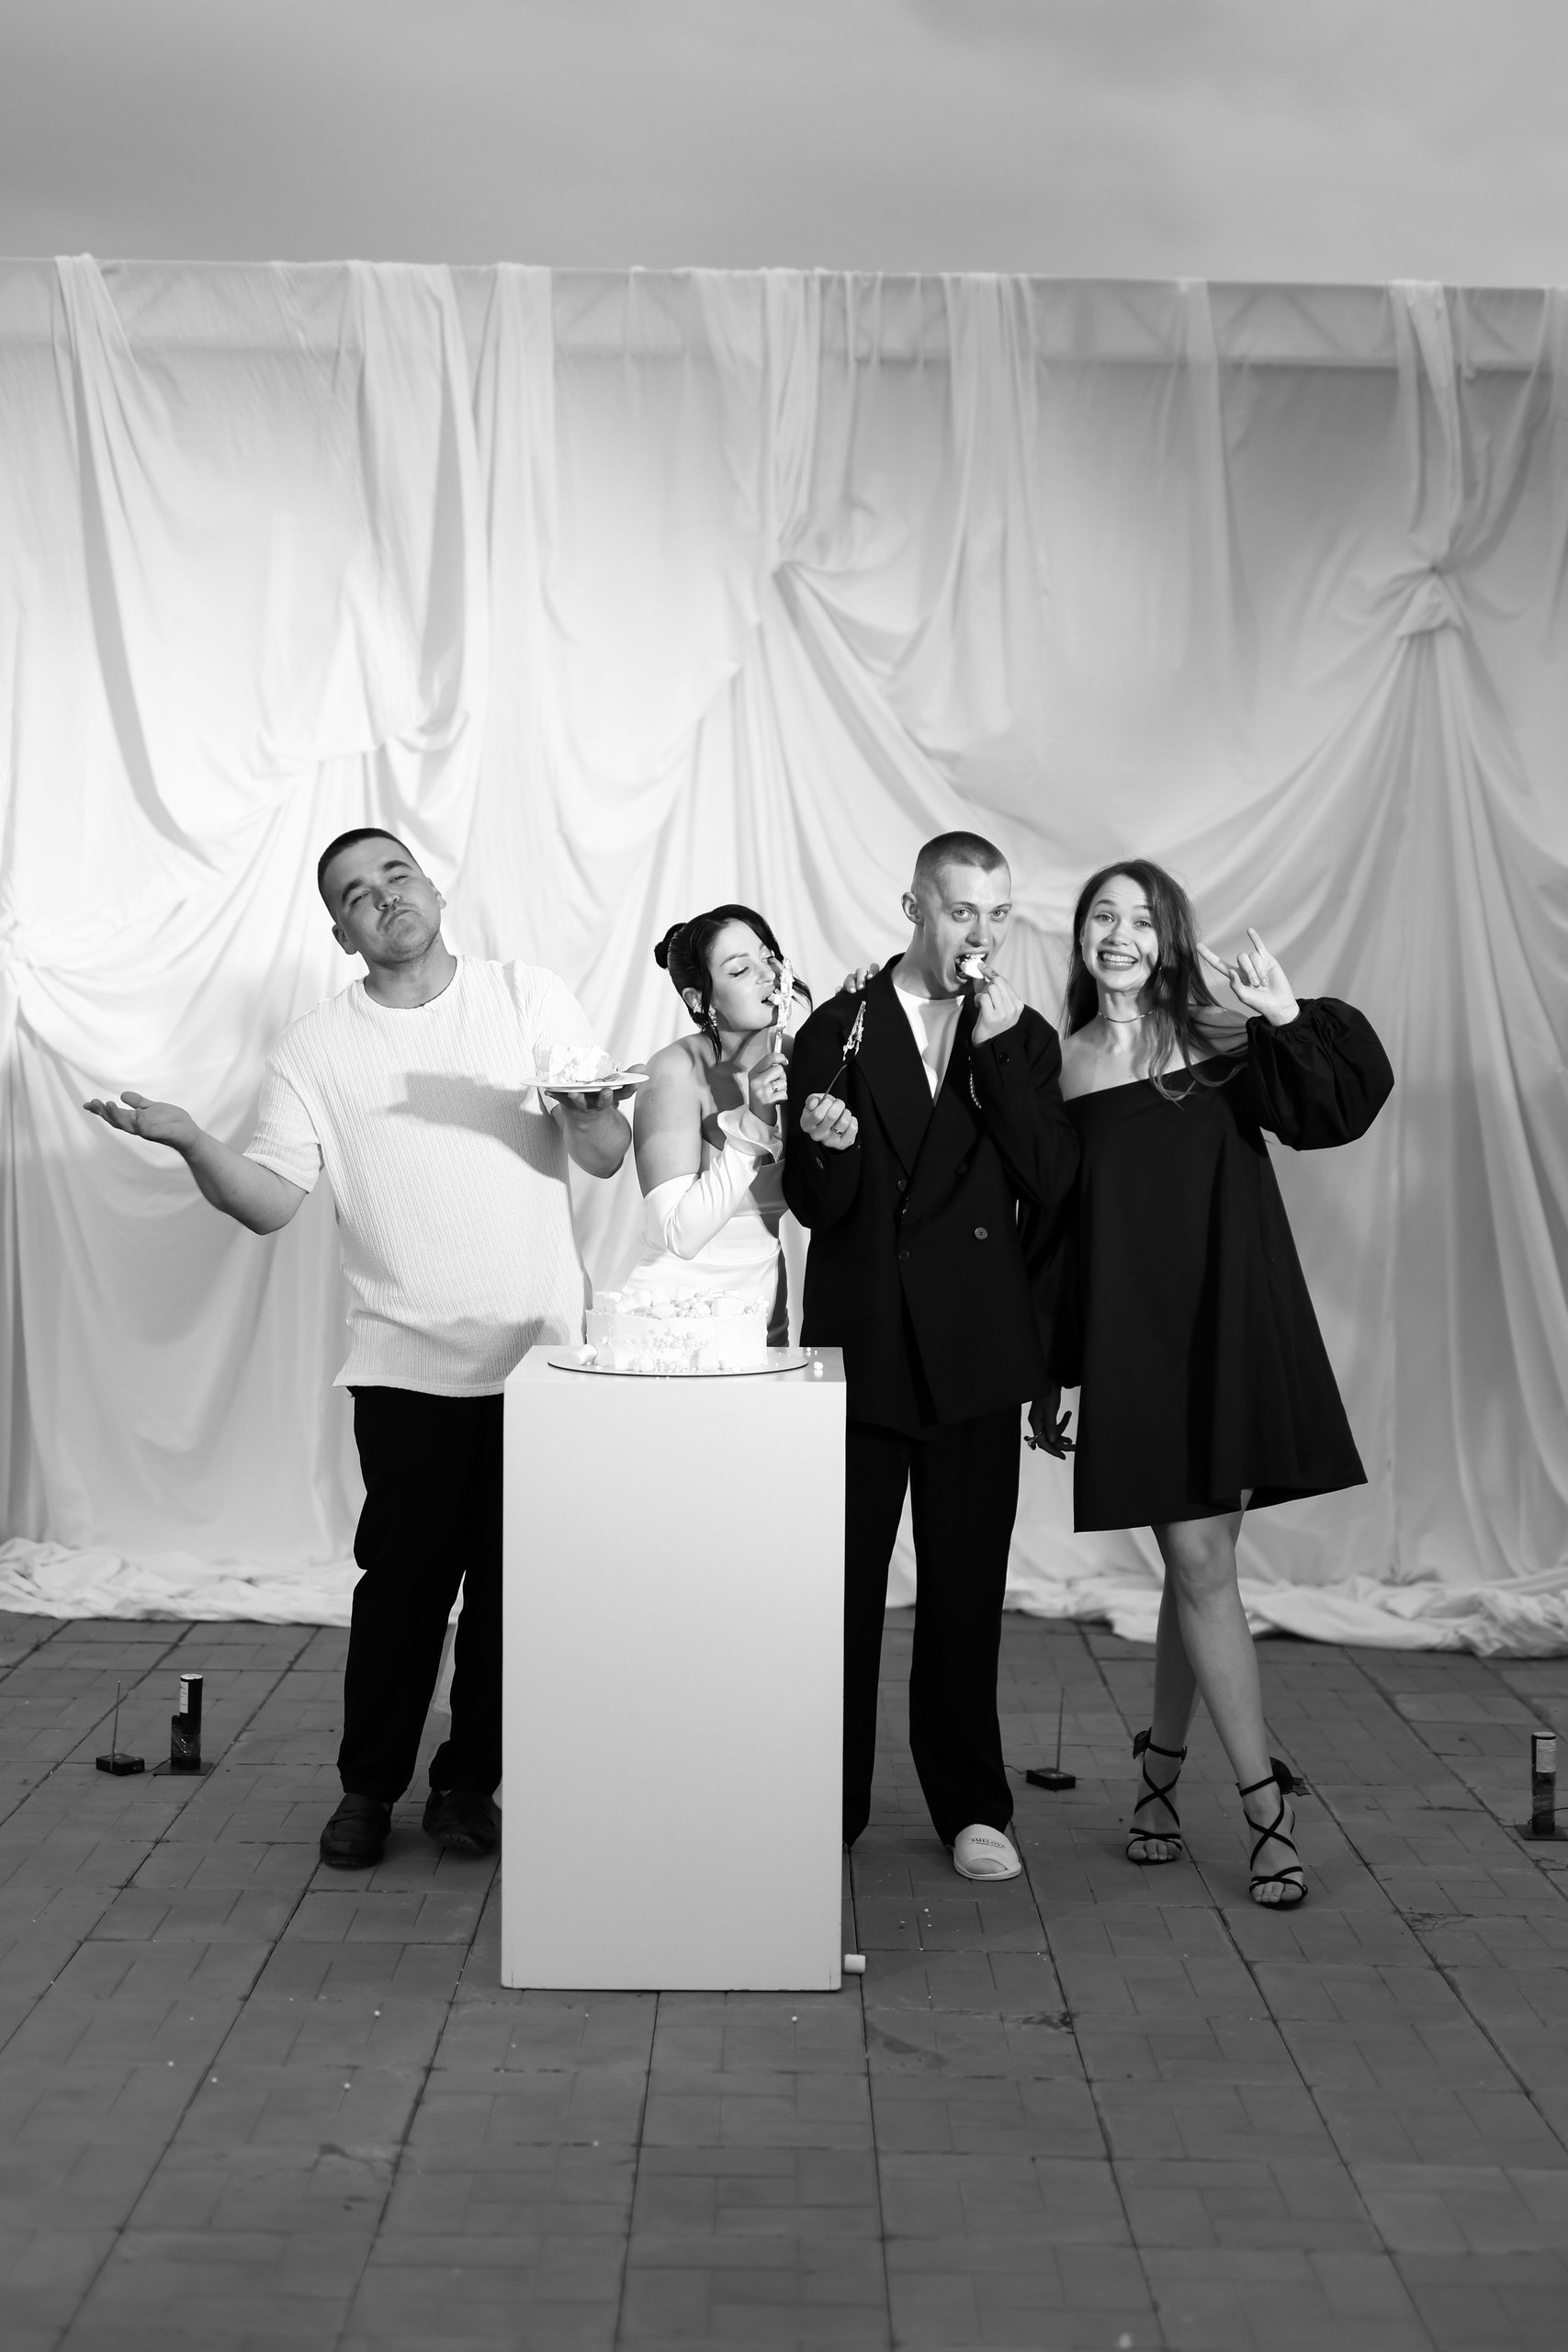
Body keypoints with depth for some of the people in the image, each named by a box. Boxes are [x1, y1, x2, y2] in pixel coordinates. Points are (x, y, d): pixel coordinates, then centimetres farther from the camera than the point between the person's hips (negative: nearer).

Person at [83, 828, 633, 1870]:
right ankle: (370, 1787, 20)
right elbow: (269, 1200, -3)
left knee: (512, 1580, 6)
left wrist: (587, 1110, -23)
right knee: (404, 1577, 1)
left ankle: (469, 1783, 23)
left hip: (540, 1352, 1)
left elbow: (608, 1158, -1)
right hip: (409, 1360, 0)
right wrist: (190, 1140, -21)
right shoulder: (315, 1048, 3)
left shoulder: (532, 998, 2)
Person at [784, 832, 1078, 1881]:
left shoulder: (1023, 1039, 7)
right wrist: (826, 1149, -25)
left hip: (974, 1359, 1)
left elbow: (1051, 1181, -7)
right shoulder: (839, 1030, 2)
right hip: (860, 1350, -1)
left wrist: (999, 1049, -13)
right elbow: (814, 1206, -2)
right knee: (840, 1588, 4)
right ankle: (826, 1806, 15)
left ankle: (971, 1804, 20)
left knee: (966, 1592, 8)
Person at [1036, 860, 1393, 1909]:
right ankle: (1268, 1805, 7)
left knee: (1199, 1562, 7)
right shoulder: (1057, 1065, 5)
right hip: (1131, 1340, 0)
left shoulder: (1223, 1044, 1)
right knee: (1201, 1564, -1)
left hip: (1229, 1330, 0)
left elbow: (1340, 1106, -11)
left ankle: (1163, 1761, 28)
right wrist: (1045, 1372, 10)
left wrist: (1290, 1018, -26)